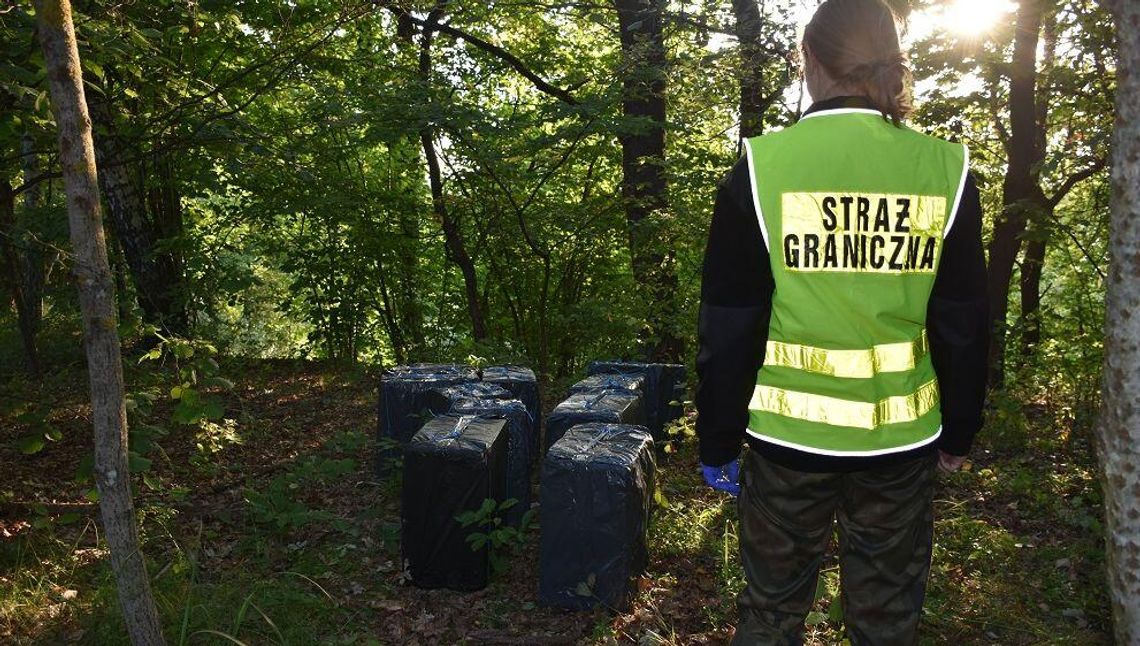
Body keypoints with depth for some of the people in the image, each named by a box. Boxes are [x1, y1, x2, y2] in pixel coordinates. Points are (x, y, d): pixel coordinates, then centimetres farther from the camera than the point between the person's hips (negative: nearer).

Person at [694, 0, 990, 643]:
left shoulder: (762, 168, -11)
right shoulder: (945, 172, -5)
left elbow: (728, 329, -8)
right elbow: (964, 326, 2)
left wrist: (718, 443, 3)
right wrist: (959, 431, 16)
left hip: (789, 437, -1)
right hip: (901, 443, 2)